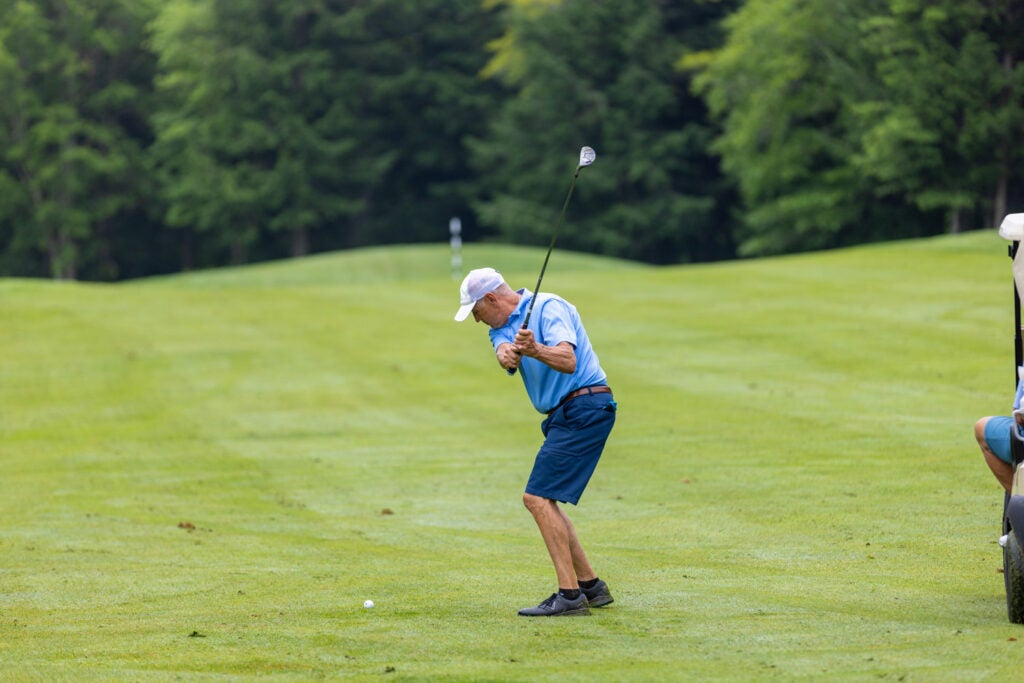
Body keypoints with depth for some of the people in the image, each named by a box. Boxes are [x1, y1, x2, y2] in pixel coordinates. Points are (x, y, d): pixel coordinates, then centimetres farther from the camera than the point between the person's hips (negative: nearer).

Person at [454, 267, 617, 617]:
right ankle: (590, 586, 21)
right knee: (546, 502, 14)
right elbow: (505, 355, -11)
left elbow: (568, 362, -27)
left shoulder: (548, 308, -12)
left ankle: (569, 595, -19)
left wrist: (536, 350, -46)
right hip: (563, 415, 10)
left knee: (538, 497, -16)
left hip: (584, 409, -10)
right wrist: (508, 354, -34)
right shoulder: (502, 329, 14)